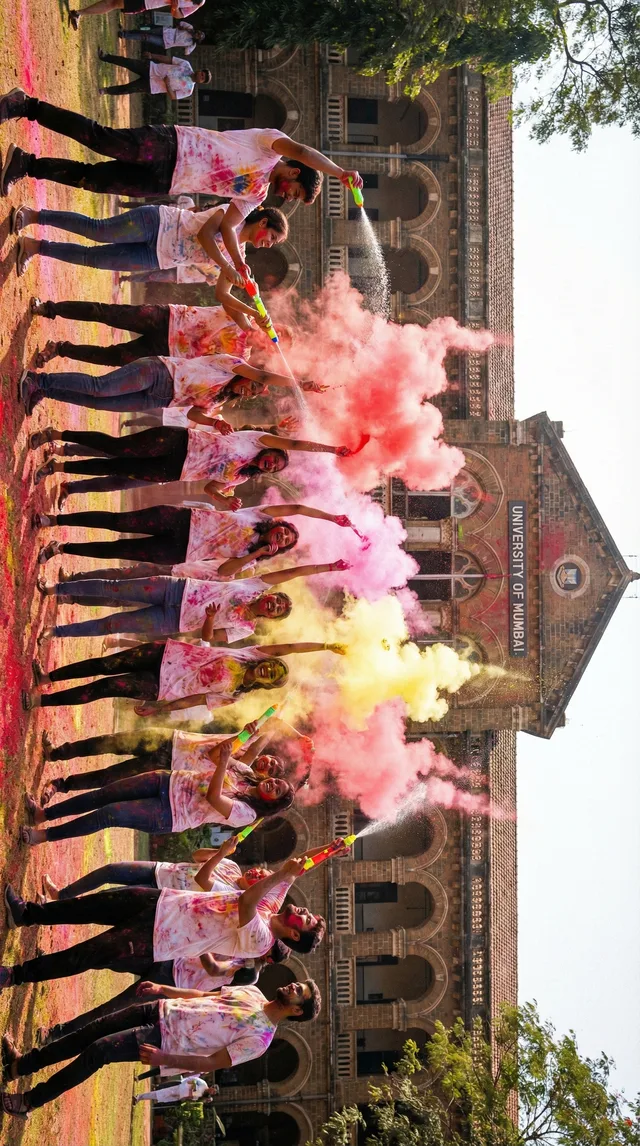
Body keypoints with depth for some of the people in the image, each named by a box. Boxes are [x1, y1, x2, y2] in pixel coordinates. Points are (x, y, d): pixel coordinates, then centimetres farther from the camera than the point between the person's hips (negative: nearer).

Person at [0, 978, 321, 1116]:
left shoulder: (260, 1037, -14)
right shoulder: (253, 995, 7)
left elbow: (213, 1063, -18)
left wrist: (164, 1058, -25)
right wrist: (163, 989, 12)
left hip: (165, 1040, -6)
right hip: (164, 1011, 7)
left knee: (97, 1051, -17)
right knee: (91, 1032, 0)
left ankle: (28, 1102, -3)